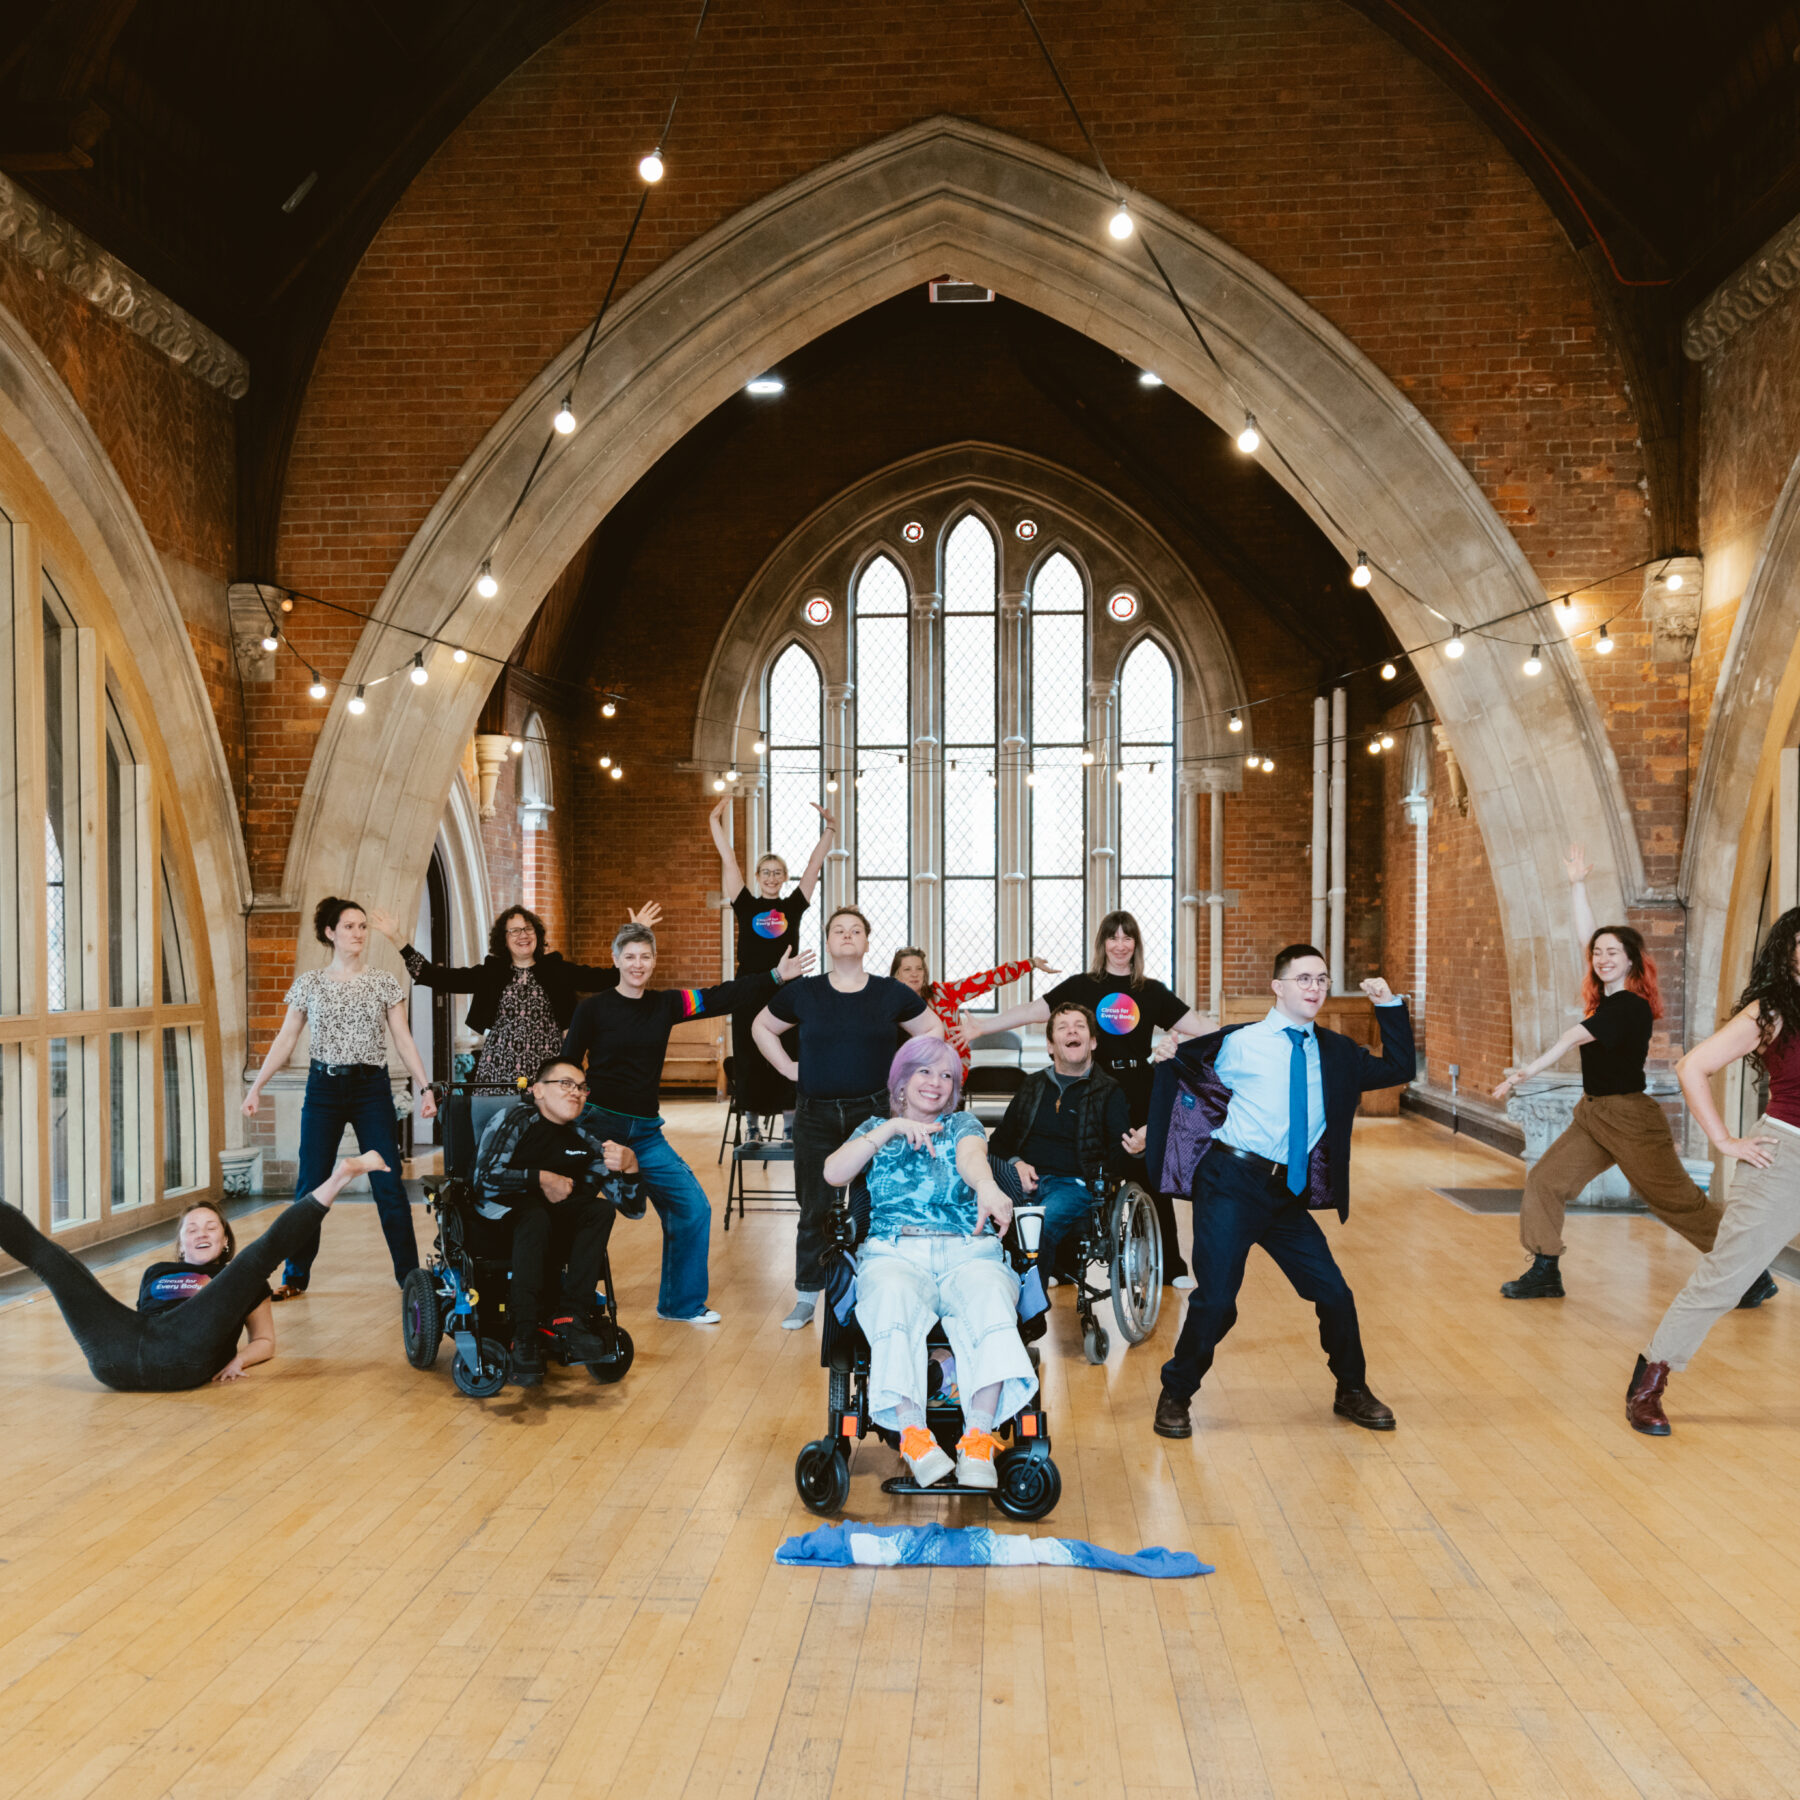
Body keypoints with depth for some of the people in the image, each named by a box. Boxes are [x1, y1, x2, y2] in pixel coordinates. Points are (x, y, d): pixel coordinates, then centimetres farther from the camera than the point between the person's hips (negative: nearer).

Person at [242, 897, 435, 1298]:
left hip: (372, 1088, -1)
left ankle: (409, 1274, 4)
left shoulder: (383, 982, 4)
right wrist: (256, 1087, -1)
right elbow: (285, 1040, 6)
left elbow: (404, 1039, 3)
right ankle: (296, 1275, 15)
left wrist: (424, 1087, -5)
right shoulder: (309, 983, 5)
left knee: (389, 1186, -3)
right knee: (310, 1185, 2)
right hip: (324, 1088, 1)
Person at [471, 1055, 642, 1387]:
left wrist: (629, 1167, -19)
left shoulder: (584, 1138, 5)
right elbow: (485, 1178, -17)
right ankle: (525, 1338, -39)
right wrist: (541, 1178, -16)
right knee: (535, 1216, -35)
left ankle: (570, 1317, -29)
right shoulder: (515, 1119, -6)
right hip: (503, 1219, -4)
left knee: (600, 1210, -22)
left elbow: (632, 1207, 0)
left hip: (558, 1233, 4)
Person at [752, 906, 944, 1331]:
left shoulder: (892, 993, 2)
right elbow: (761, 1027, 18)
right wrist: (787, 1067, 7)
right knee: (814, 1208, 5)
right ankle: (806, 1297, 17)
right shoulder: (803, 993, 3)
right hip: (817, 1116, 1)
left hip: (874, 1112, 0)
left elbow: (933, 1030, 14)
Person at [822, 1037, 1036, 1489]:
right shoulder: (875, 1129, 24)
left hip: (966, 1249, 0)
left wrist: (988, 1187, -30)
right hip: (894, 1251, 0)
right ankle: (913, 1434, -38)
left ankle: (978, 1438, -39)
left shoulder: (962, 1125, 21)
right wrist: (892, 1129, -3)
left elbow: (971, 1156, -5)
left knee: (991, 1301, -35)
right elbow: (834, 1174, 5)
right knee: (893, 1299, -37)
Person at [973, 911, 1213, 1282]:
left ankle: (1170, 1267, 16)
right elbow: (1033, 1011, -4)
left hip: (1140, 1098, 1)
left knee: (1153, 1181, 4)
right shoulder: (1081, 987, 1)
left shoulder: (1152, 991, 6)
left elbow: (1198, 1024, 7)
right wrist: (981, 1027, -11)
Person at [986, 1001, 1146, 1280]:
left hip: (1074, 1185, -3)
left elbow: (1117, 1162, 5)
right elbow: (1001, 1141, 23)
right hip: (1025, 1179, 3)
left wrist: (1135, 1150, -19)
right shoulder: (1033, 1086, 21)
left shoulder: (1109, 1092, 12)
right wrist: (1015, 1163, 0)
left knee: (1042, 1223, -37)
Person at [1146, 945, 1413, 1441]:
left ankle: (1352, 1392, 30)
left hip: (1290, 1194, 5)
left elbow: (1398, 1068, 13)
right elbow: (1179, 1069, 11)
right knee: (1216, 1298, -8)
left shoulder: (1335, 1051, 13)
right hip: (1232, 1184, -5)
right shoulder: (1238, 1043, -1)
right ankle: (1175, 1397, 13)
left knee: (1334, 1294, 6)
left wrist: (1389, 1005, 7)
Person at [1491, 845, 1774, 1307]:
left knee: (1679, 1201, -1)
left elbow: (1573, 1038, -25)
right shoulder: (1607, 996, 6)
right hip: (1593, 1114, 9)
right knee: (1544, 1180, 3)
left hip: (1629, 1118, -9)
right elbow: (1585, 936, 10)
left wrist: (1527, 1071, -31)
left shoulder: (1630, 1007, -18)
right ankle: (1545, 1273, 10)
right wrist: (1578, 885, 9)